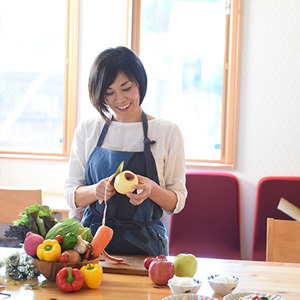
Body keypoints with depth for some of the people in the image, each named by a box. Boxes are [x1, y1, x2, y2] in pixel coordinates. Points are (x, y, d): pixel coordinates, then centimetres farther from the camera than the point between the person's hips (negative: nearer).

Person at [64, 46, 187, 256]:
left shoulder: (167, 132, 4)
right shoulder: (87, 130, 10)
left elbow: (177, 203, 5)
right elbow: (72, 195, 9)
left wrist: (151, 189, -16)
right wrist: (97, 190, -12)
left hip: (144, 245, -1)